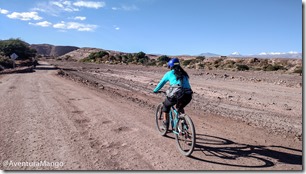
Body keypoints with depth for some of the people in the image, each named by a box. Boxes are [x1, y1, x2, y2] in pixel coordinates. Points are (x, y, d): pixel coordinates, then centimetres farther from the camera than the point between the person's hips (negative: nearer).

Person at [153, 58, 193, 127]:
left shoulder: (169, 73, 12)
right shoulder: (184, 74, 24)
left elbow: (161, 83, 23)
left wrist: (155, 90, 39)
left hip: (175, 95, -4)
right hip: (188, 95, 4)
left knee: (166, 105, 25)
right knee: (180, 108, 34)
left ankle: (165, 123, 22)